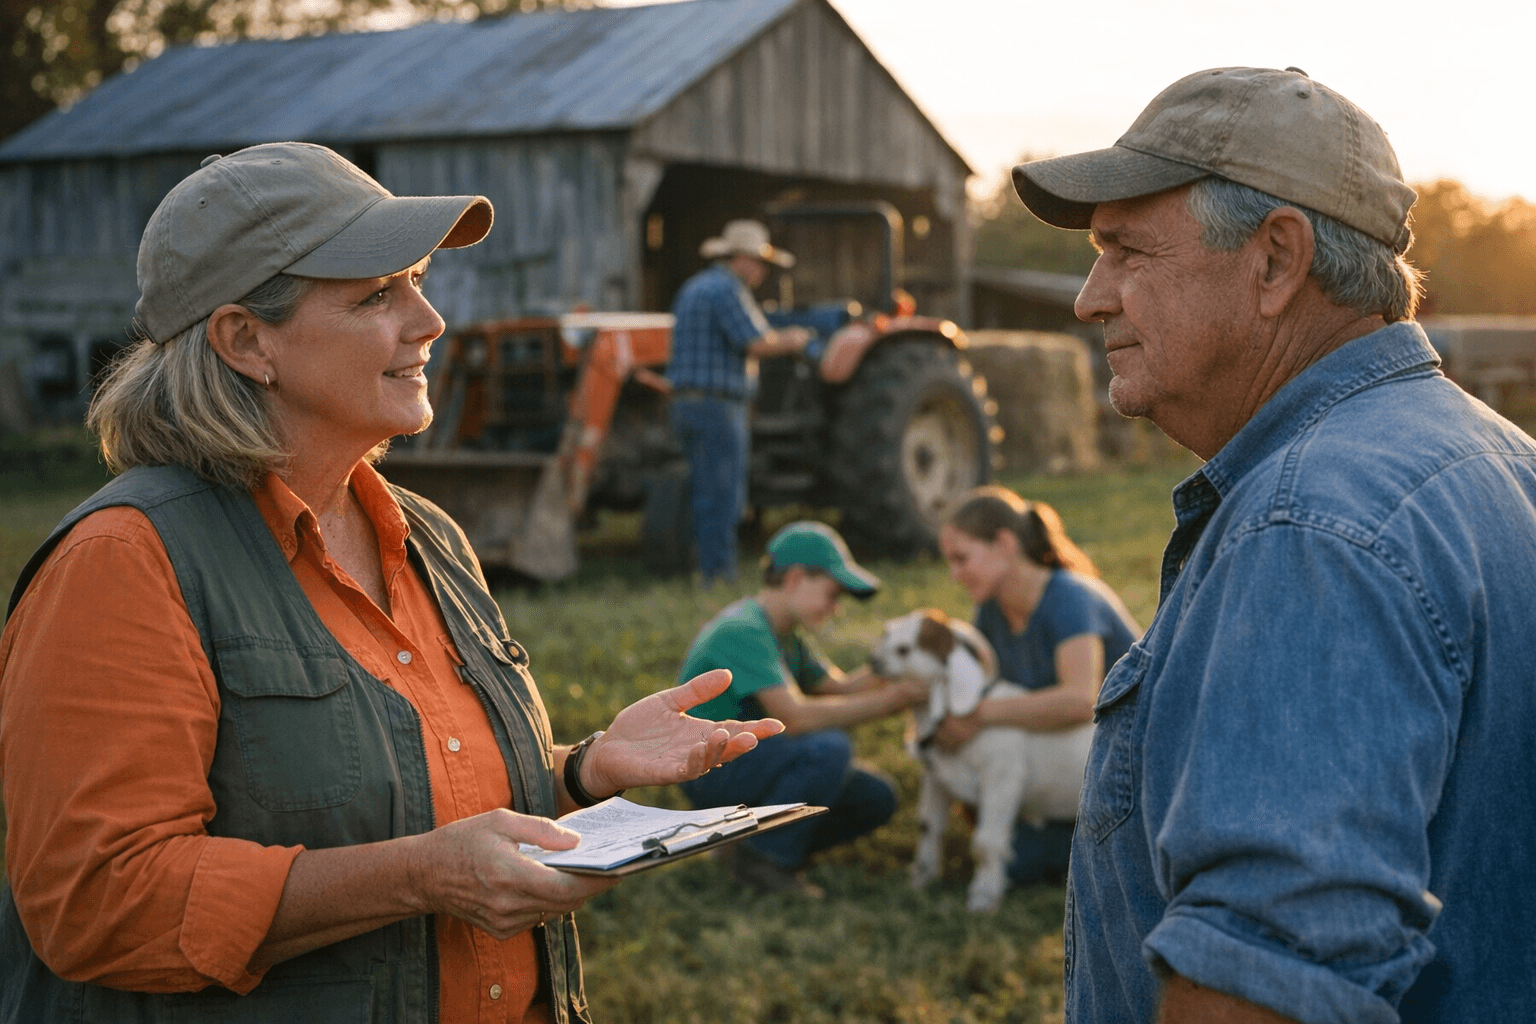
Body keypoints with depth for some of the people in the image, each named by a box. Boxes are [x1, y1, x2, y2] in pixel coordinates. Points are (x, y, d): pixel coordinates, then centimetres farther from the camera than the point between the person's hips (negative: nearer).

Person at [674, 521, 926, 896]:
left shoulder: (783, 633, 10)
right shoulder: (743, 630, -23)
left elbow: (838, 686, 10)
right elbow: (795, 717, -31)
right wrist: (884, 702, -26)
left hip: (750, 760, 10)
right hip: (712, 770, -10)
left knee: (876, 798, 3)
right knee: (828, 746, -31)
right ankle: (763, 857, -14)